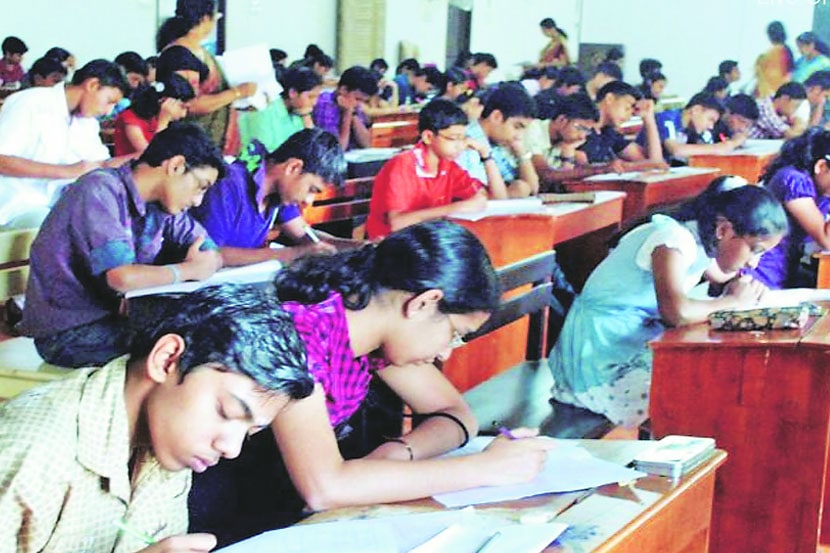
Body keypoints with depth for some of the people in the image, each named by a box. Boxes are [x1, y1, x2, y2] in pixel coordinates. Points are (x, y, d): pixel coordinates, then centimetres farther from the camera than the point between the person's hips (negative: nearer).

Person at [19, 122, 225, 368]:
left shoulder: (162, 204, 3)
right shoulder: (100, 190, -19)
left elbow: (212, 257, 2)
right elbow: (122, 277, -29)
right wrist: (190, 269, -14)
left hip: (115, 317, 8)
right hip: (67, 334, -8)